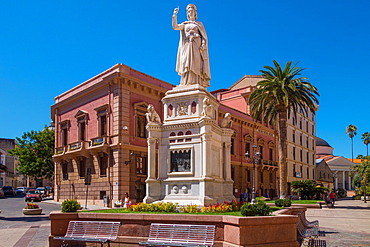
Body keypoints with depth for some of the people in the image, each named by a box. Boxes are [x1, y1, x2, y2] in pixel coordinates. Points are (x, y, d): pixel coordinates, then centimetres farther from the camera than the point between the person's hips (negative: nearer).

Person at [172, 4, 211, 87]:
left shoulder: (199, 24, 20)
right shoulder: (184, 24, 24)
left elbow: (204, 36, 8)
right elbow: (175, 27, 6)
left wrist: (203, 45, -10)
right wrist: (175, 15, -1)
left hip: (197, 46, -2)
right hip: (187, 46, 2)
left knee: (196, 65, -16)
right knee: (187, 65, -13)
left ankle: (197, 85, -26)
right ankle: (186, 85, -21)